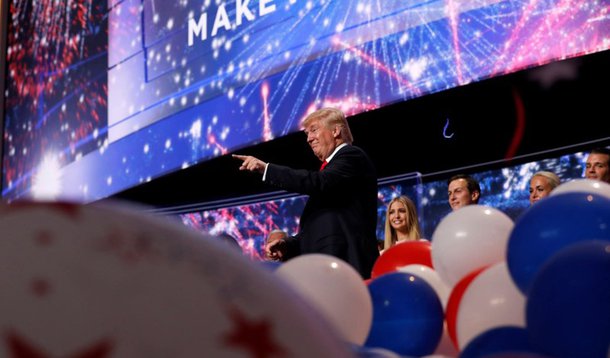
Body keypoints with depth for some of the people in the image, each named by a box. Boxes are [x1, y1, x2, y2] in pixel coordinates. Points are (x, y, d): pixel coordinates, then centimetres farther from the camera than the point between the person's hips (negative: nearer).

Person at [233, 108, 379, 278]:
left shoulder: (352, 156, -2)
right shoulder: (330, 164, 25)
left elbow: (319, 183, -21)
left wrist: (266, 168, -20)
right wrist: (288, 245, 7)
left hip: (347, 265, -9)